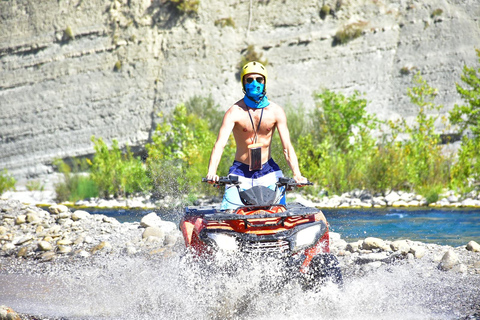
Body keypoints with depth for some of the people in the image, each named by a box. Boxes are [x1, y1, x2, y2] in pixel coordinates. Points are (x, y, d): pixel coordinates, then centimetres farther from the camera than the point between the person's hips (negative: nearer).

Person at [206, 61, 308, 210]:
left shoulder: (276, 111, -2)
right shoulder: (235, 111, -9)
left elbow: (287, 146, -6)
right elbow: (220, 144, -19)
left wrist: (297, 174, -22)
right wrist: (211, 172, -36)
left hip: (268, 171, 2)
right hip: (240, 172, -2)